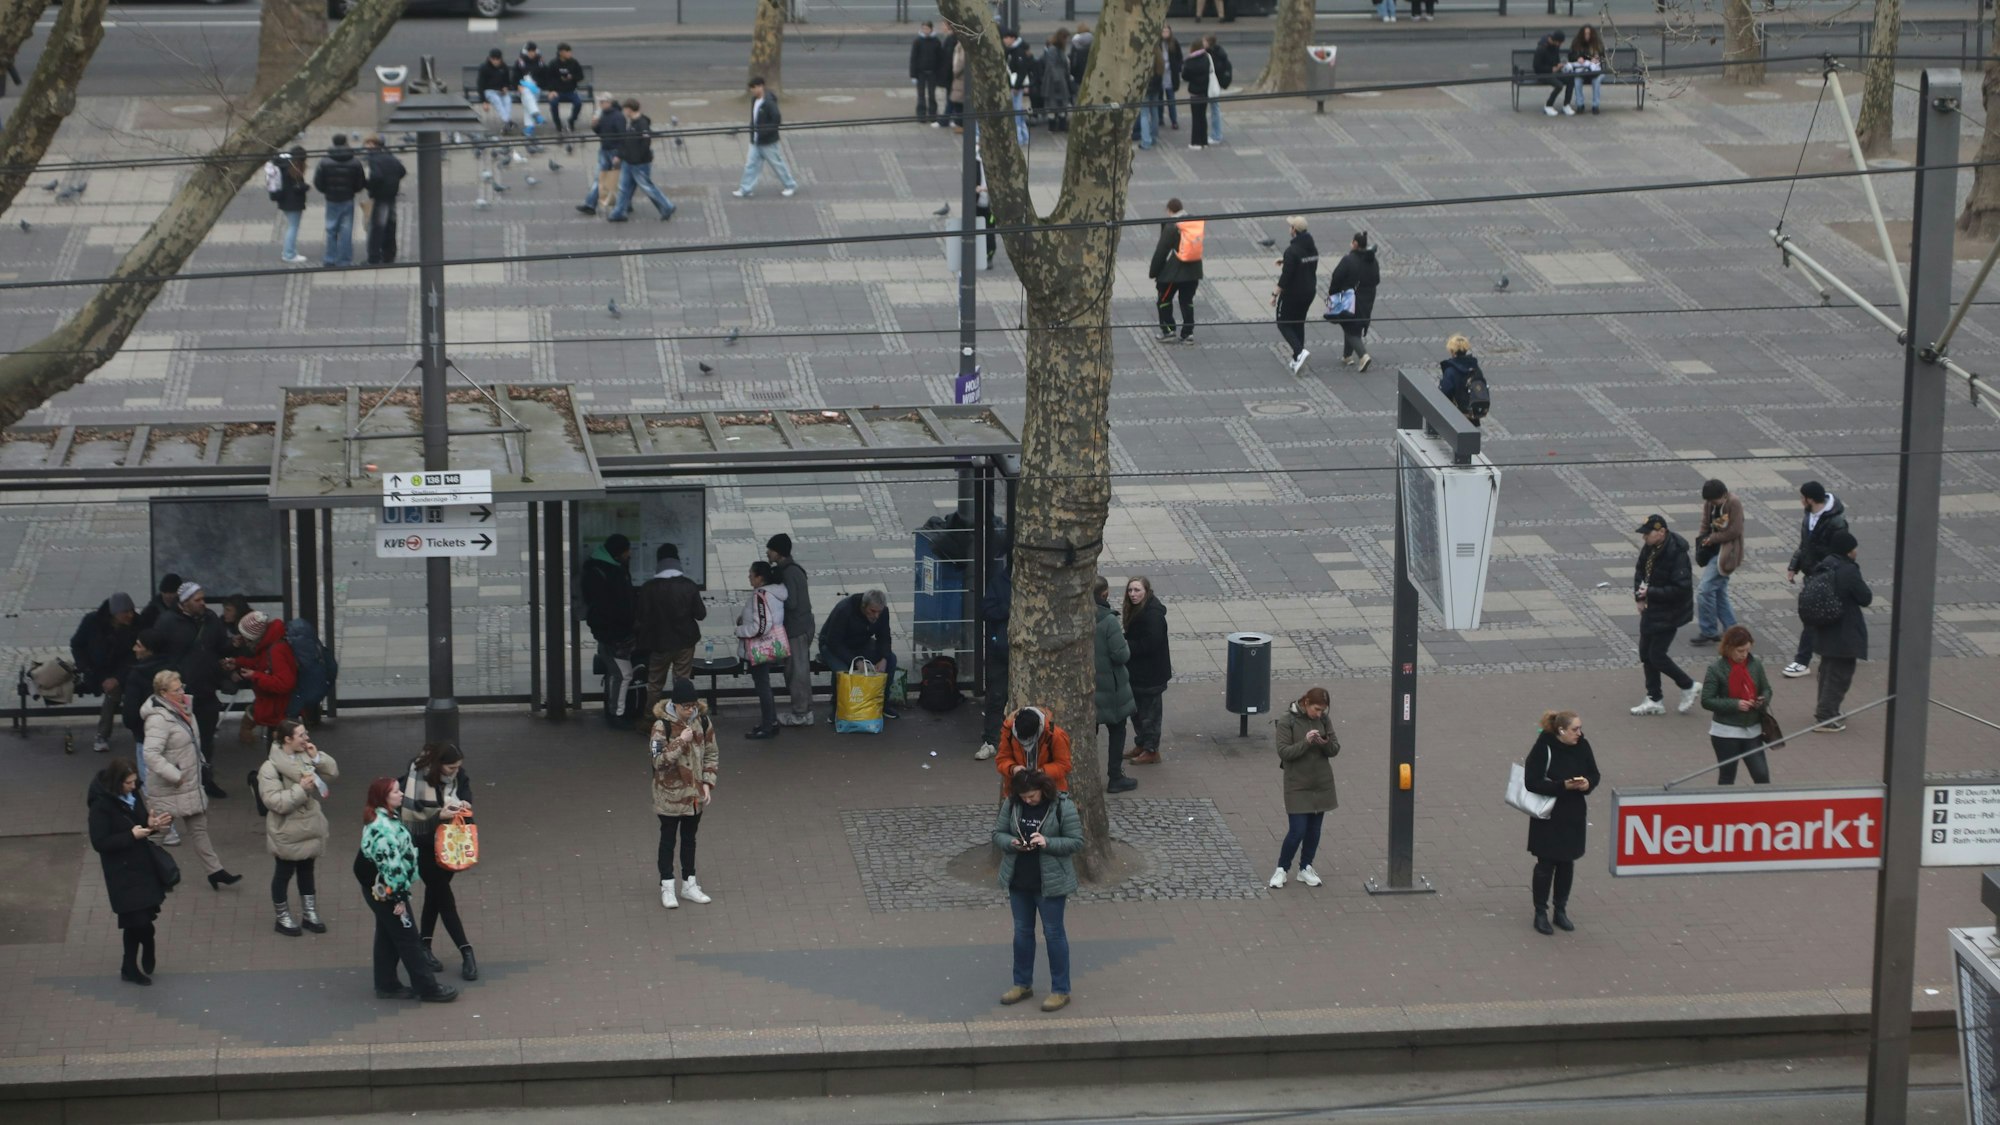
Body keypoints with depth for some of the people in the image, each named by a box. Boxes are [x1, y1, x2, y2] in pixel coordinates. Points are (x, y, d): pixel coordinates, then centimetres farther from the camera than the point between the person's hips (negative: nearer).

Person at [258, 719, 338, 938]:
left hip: (309, 828, 6)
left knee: (307, 872, 20)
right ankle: (283, 918, 27)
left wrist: (317, 758, -11)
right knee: (284, 874, 11)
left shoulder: (305, 756, -1)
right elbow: (275, 801, -27)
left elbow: (333, 772, 5)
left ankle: (309, 913, 35)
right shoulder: (270, 768, -22)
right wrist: (301, 788, -31)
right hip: (287, 832, -6)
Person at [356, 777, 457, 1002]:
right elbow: (391, 865, -27)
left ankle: (386, 985, 26)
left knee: (387, 938, 17)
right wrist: (398, 897, -22)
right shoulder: (382, 828, -28)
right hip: (386, 892, -10)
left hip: (377, 891, 10)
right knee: (407, 938, -1)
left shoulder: (383, 819, 5)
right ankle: (427, 988, 7)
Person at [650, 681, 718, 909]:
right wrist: (680, 742, -29)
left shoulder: (703, 722, -5)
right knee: (668, 839, 7)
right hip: (670, 795, -4)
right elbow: (659, 761, -21)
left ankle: (689, 884, 27)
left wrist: (707, 783, -4)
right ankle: (667, 887, 15)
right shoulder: (662, 726, -18)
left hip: (696, 794, 4)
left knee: (689, 838, 16)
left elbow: (711, 754, 4)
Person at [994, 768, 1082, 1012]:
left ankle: (1060, 991, 14)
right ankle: (1023, 984, 31)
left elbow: (1076, 842, -13)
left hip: (1050, 882, -5)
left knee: (1053, 933, 4)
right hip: (1018, 880, 5)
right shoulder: (1011, 804, -4)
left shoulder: (1062, 807, -16)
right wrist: (1011, 843, -18)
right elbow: (997, 834, 3)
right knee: (1022, 932, 16)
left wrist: (1047, 843, -26)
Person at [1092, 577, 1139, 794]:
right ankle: (1115, 778, 15)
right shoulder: (1108, 621, -22)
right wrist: (1125, 643, 0)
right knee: (1117, 731, 11)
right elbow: (1120, 655, -21)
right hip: (1109, 685, -5)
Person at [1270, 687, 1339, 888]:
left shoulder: (1324, 720, 1)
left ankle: (1306, 868, 24)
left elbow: (1335, 749, 3)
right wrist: (1306, 742, -28)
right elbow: (1283, 752, -16)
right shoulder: (1286, 721, -12)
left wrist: (1324, 743, -19)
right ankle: (1281, 869, 11)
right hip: (1297, 786, -5)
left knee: (1314, 830, 10)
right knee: (1297, 831, -7)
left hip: (1321, 784, 5)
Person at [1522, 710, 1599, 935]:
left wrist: (1587, 784, -16)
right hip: (1548, 816, -5)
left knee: (1567, 863, 12)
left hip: (1574, 815, 5)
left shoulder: (1582, 746, -3)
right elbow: (1532, 782, -20)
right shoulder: (1543, 749, -18)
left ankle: (1561, 911, 26)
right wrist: (1563, 786, -27)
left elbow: (1595, 775, 7)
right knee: (1546, 864, 3)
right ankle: (1540, 914, 15)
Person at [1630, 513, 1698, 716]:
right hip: (1651, 609, 9)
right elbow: (1640, 570, 17)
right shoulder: (1649, 549, -1)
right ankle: (1654, 700, 24)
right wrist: (1640, 596, 1)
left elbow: (1680, 589, -28)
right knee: (1646, 654, 12)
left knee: (1657, 656, -6)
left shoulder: (1676, 554, -26)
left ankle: (1689, 687, 16)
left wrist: (1650, 592, -25)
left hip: (1669, 614, -9)